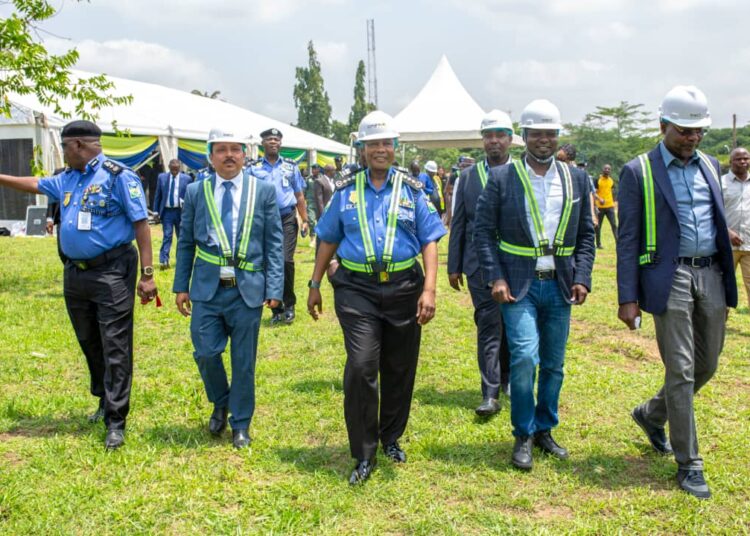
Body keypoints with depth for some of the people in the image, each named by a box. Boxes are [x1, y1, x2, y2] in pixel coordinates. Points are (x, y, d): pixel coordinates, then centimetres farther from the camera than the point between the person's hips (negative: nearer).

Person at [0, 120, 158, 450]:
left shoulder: (118, 177, -11)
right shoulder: (66, 179, 11)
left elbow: (141, 225, -14)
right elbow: (34, 184, 30)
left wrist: (147, 274, -17)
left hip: (111, 273, -8)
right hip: (75, 274, 8)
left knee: (115, 348, -5)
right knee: (89, 344, 17)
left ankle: (115, 422, -1)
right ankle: (105, 400, 34)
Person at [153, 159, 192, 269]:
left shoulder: (186, 178, 0)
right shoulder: (162, 177, 4)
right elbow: (158, 195, 7)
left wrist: (185, 202, -13)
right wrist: (156, 211, 3)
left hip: (181, 211, 0)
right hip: (167, 211, 0)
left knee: (181, 237, 10)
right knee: (167, 236, -8)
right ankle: (164, 261, -11)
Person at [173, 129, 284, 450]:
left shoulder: (264, 191, 1)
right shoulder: (196, 192, 6)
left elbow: (274, 243, 1)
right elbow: (186, 243, 10)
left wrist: (274, 288, -5)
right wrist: (181, 286, 5)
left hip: (248, 290, -1)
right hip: (207, 289, 1)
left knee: (244, 361, 6)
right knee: (206, 353, 0)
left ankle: (240, 424, 24)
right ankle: (220, 404, 30)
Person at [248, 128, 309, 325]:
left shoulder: (291, 166, 10)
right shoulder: (254, 169, 5)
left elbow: (299, 196, 12)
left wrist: (305, 220, 4)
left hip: (287, 219, 0)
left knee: (286, 260, -15)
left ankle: (289, 304, 4)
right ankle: (277, 310, 15)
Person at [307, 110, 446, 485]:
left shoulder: (411, 189, 6)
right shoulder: (346, 191, 7)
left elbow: (429, 241, 2)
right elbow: (328, 240, 13)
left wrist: (429, 289, -9)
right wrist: (315, 285, 10)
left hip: (403, 288, 1)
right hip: (357, 289, -1)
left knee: (399, 369, 10)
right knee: (361, 367, -12)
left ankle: (391, 439, 31)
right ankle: (363, 456, 0)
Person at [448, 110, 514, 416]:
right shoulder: (468, 176, 7)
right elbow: (458, 224, 8)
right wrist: (454, 267, 6)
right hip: (480, 265, 0)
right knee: (488, 327, -4)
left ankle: (508, 377, 32)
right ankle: (491, 394, -3)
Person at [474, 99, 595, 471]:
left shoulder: (577, 179, 7)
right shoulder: (502, 178, -3)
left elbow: (586, 235, 10)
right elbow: (483, 230, -2)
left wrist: (582, 277, -1)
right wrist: (495, 278, -11)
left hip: (559, 286, 4)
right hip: (519, 285, -4)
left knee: (553, 364, 10)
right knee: (524, 357, -14)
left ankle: (544, 429, 28)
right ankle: (523, 436, 4)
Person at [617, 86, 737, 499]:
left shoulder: (710, 167, 13)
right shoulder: (638, 172, -4)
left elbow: (719, 224, 19)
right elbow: (628, 239, -5)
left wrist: (728, 284, 15)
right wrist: (628, 298, -10)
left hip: (711, 275, 6)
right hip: (670, 279, -6)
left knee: (707, 365, 12)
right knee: (680, 371, -3)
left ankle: (651, 414, 37)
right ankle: (688, 464, 8)